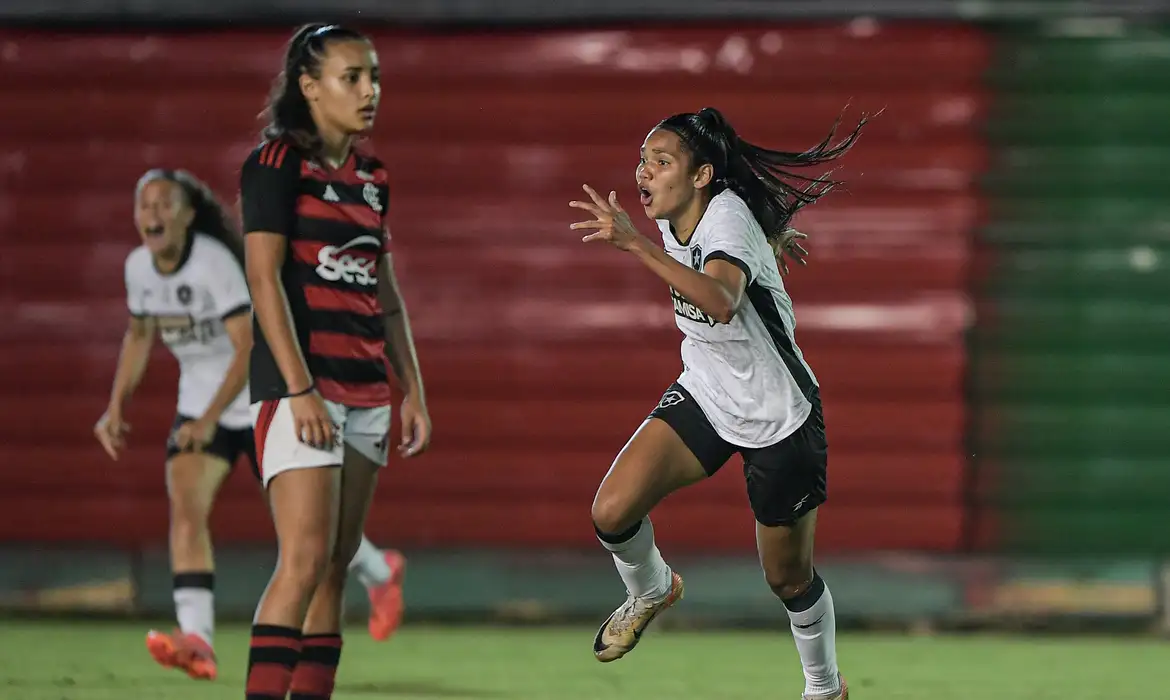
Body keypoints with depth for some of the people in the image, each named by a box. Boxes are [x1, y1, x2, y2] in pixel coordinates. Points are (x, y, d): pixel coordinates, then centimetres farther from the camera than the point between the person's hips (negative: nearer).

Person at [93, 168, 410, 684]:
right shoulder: (138, 267, -3)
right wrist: (117, 407, 6)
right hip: (199, 402, 6)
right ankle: (196, 641, -27)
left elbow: (249, 349, -30)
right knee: (185, 506, -18)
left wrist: (209, 420, -37)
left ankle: (379, 572, 38)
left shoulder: (215, 263, -25)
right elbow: (139, 336, 16)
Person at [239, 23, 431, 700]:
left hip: (366, 386, 7)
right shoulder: (278, 162, -7)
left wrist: (413, 389, 15)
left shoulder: (373, 174, 15)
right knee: (306, 560, -16)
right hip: (302, 382, -7)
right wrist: (298, 389, -19)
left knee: (337, 569, 6)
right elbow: (264, 277, -13)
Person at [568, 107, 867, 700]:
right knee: (612, 512, -14)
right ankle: (650, 591, 19)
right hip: (703, 395, 6)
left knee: (789, 580, 7)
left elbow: (721, 301, -51)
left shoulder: (729, 219, -28)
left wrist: (636, 244, -57)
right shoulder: (673, 222, -6)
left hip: (779, 418, -6)